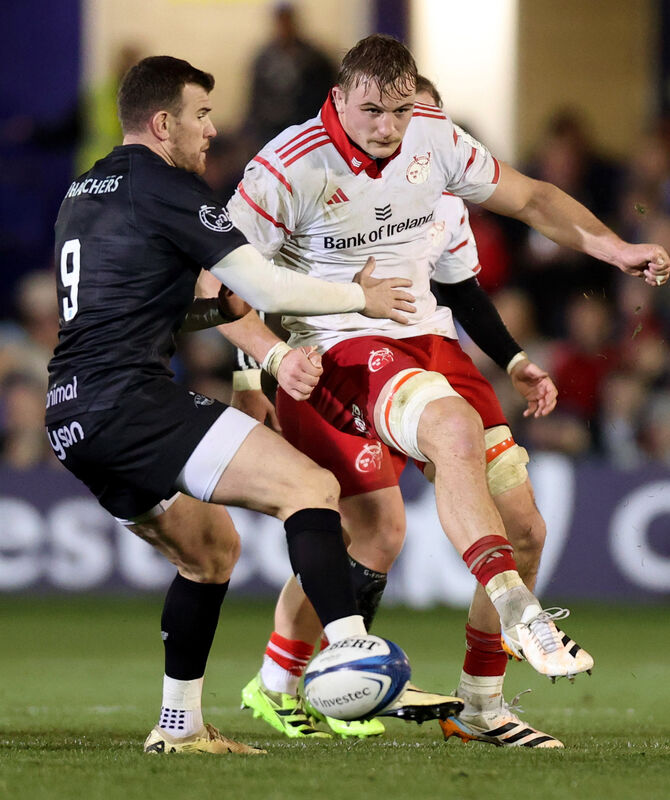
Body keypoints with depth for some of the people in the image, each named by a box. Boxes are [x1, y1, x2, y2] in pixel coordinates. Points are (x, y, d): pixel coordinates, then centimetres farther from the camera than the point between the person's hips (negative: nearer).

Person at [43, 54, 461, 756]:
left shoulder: (83, 193, 24)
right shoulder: (165, 187, -5)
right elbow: (263, 287, -7)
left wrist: (247, 330, 19)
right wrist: (362, 297, 8)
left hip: (72, 420, 10)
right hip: (129, 399, -10)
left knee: (210, 547, 23)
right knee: (310, 487, -16)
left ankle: (178, 726, 21)